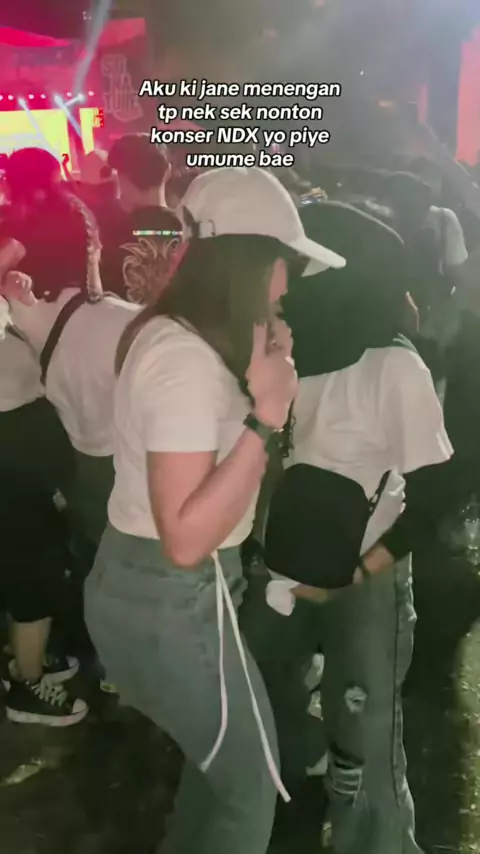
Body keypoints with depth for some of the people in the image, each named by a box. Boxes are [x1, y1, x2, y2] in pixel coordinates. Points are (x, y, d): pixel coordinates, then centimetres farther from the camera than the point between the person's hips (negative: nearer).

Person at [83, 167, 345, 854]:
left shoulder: (166, 331, 4)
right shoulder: (187, 361, -27)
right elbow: (186, 539, -29)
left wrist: (258, 377, 5)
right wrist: (266, 416, -29)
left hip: (142, 582, 9)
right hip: (169, 601, -9)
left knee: (223, 753, 27)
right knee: (252, 785, 12)